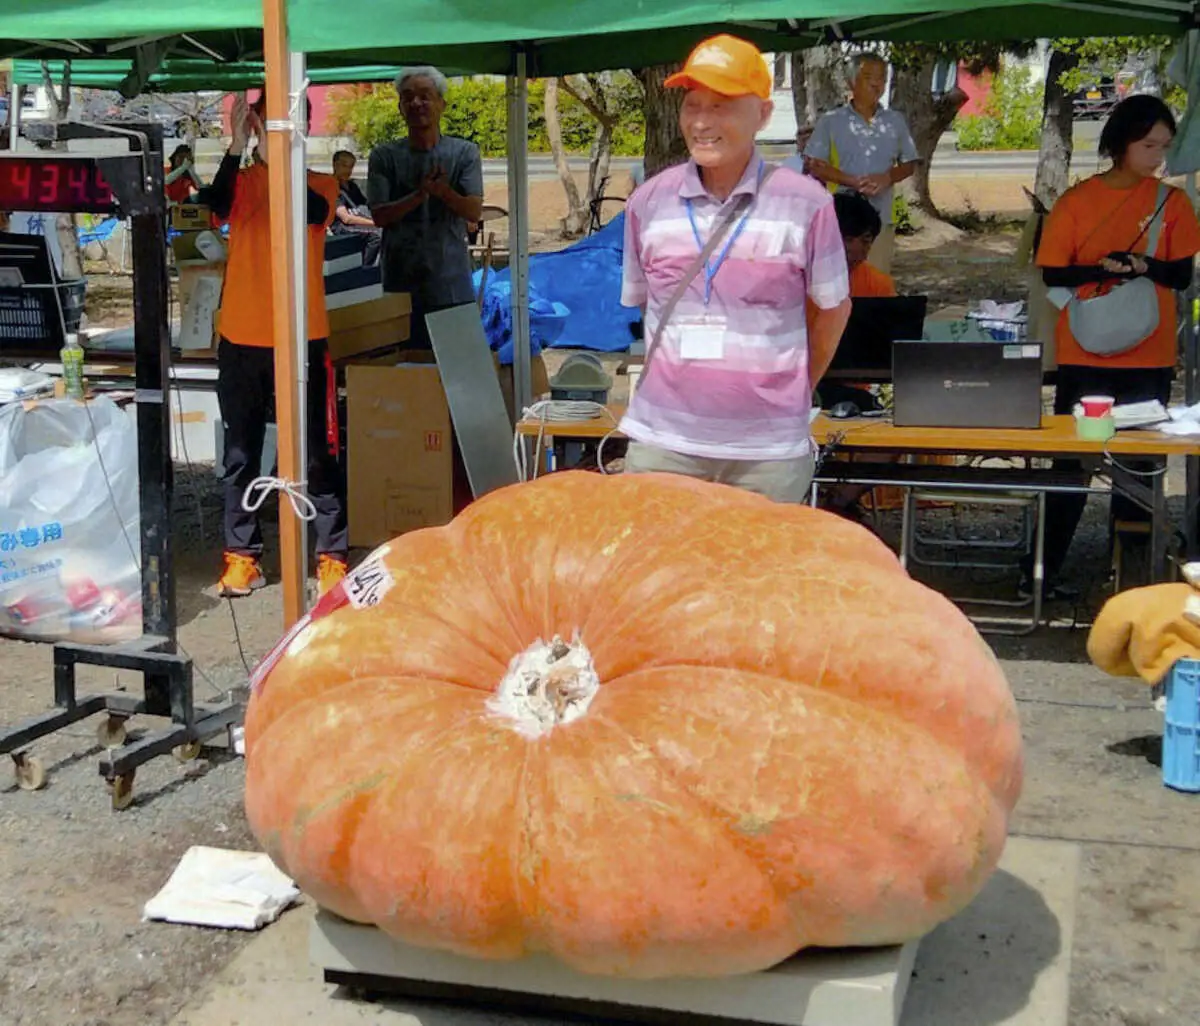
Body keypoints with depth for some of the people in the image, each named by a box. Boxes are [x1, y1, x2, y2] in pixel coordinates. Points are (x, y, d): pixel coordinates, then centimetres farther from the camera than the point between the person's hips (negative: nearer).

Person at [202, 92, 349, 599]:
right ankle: (241, 556, 15)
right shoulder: (241, 181, 7)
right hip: (241, 339, 2)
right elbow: (217, 204, -15)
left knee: (315, 454, 0)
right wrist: (236, 149, -27)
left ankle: (333, 556, 7)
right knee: (240, 454, 7)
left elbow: (314, 212, -18)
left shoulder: (321, 185, 5)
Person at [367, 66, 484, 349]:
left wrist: (445, 193, -24)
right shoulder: (384, 156, 6)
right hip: (401, 280, 0)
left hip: (452, 283, 0)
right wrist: (419, 195, -17)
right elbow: (379, 215, -2)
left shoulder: (464, 152, 6)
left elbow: (474, 211, -4)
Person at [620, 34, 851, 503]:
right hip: (662, 440, 2)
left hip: (768, 450, -2)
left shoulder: (805, 203, -6)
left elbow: (833, 307, 7)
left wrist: (794, 393, 11)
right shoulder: (647, 203, 1)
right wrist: (686, 372, 11)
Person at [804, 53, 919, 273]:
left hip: (882, 218, 3)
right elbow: (815, 165, -2)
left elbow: (909, 164, 15)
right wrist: (854, 181, -13)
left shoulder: (896, 122, 10)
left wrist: (887, 177, -8)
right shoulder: (830, 121, 1)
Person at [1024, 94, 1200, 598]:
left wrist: (1145, 266, -18)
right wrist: (1100, 269, -19)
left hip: (1149, 358, 2)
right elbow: (1052, 274, -2)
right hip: (1085, 356, -2)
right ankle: (1043, 568, 10)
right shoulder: (1077, 201, -2)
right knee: (1073, 463, 2)